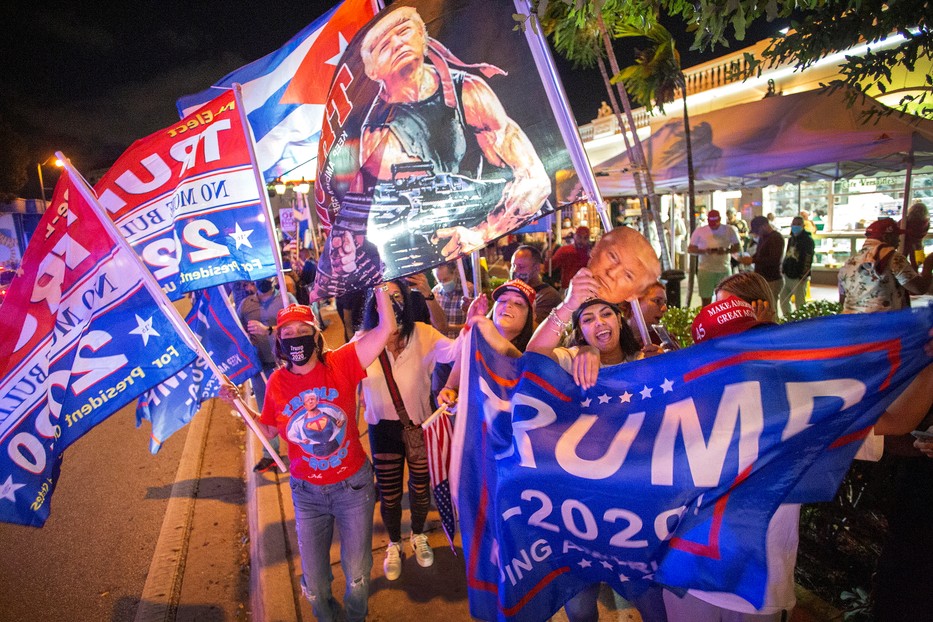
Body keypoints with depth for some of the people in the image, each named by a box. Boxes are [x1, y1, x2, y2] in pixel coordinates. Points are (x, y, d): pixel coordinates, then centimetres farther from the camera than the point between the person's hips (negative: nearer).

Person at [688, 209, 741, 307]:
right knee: (706, 300, 0)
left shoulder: (729, 230, 3)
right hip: (706, 270, -1)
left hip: (724, 270, 1)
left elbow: (737, 247, 7)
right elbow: (690, 249, 3)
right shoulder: (699, 231, 2)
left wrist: (726, 251, -15)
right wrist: (704, 251, -16)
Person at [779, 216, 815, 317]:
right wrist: (783, 268, 14)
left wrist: (803, 276, -20)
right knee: (783, 298, 13)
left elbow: (808, 259, -15)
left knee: (799, 303, -5)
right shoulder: (791, 239, 14)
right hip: (788, 276, 8)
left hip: (799, 278, -8)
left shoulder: (808, 240, -8)